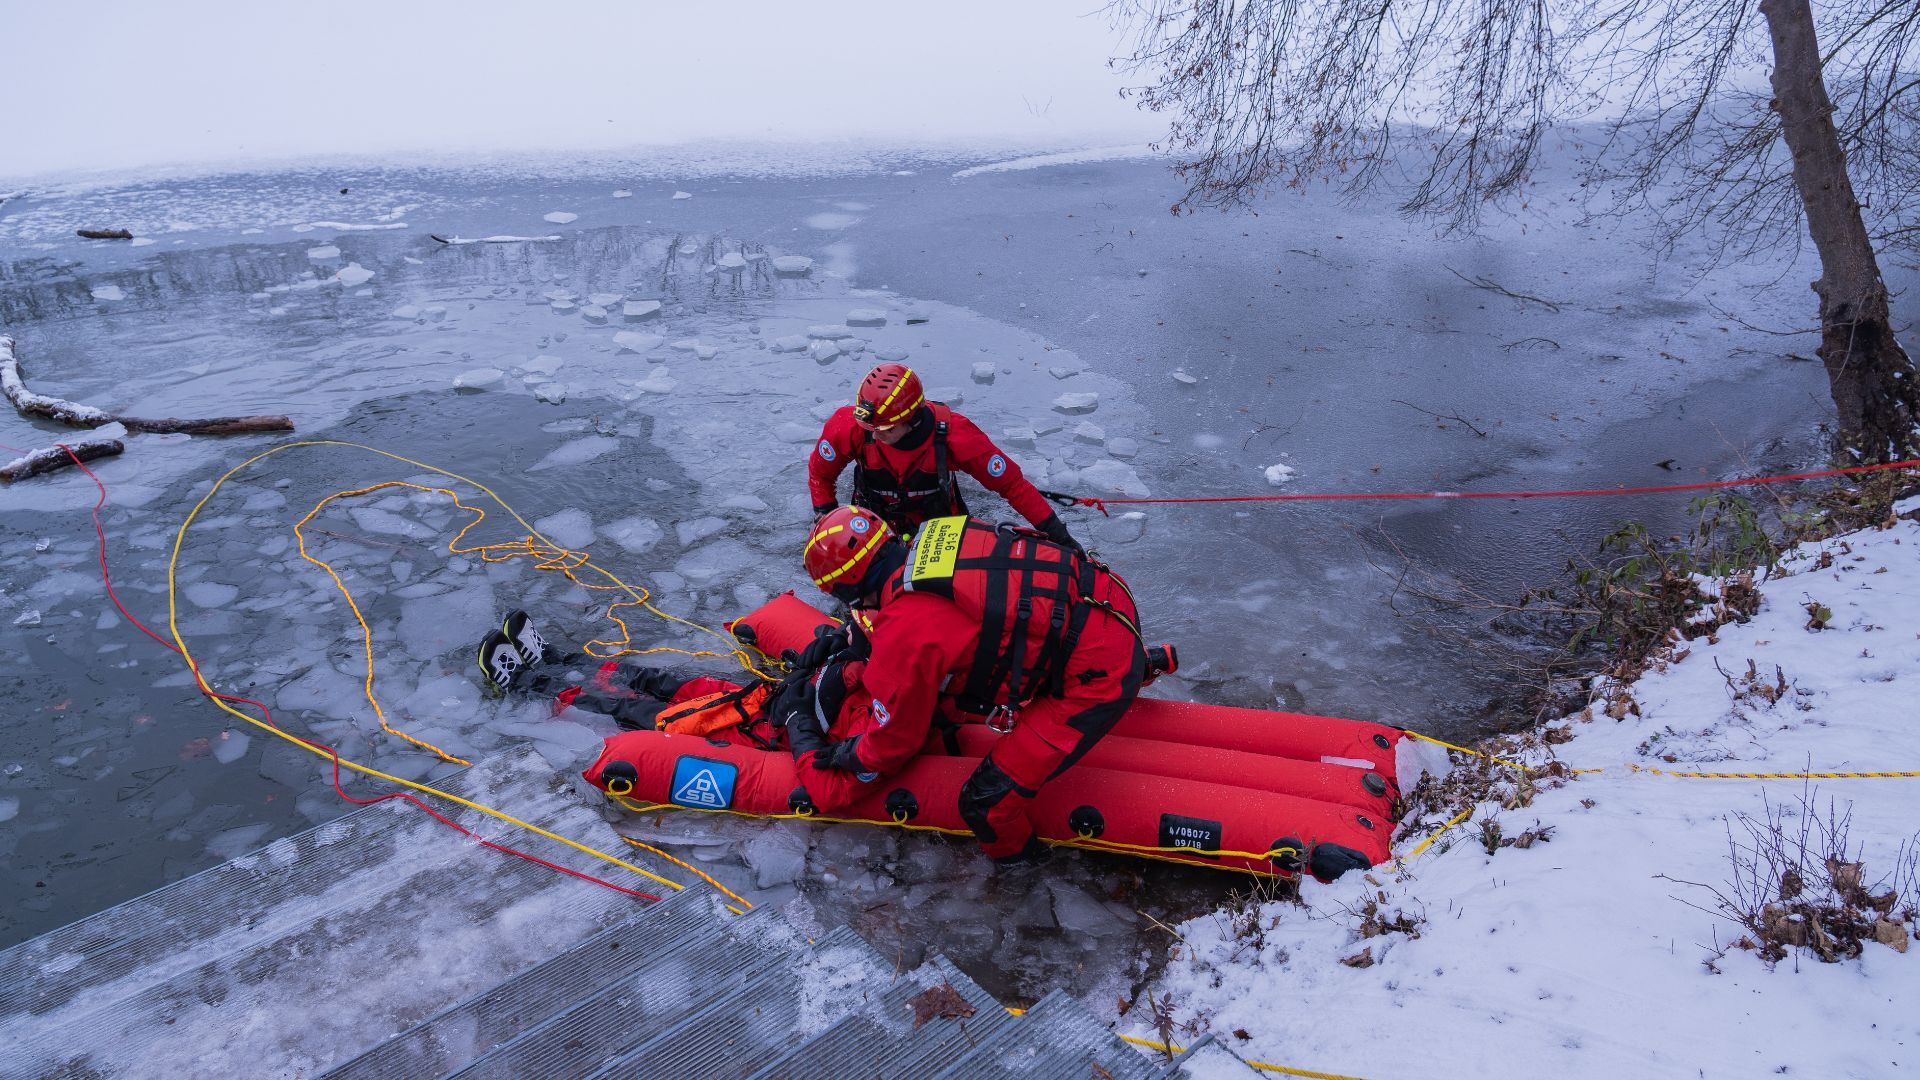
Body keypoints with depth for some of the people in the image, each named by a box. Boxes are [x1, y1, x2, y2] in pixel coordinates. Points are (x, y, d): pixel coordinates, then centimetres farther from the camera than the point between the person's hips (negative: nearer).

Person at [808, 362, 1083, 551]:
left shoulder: (952, 434, -32)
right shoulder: (849, 427, -28)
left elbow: (1011, 482, -22)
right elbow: (820, 474, -6)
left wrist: (1055, 533, -23)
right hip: (875, 527, 1)